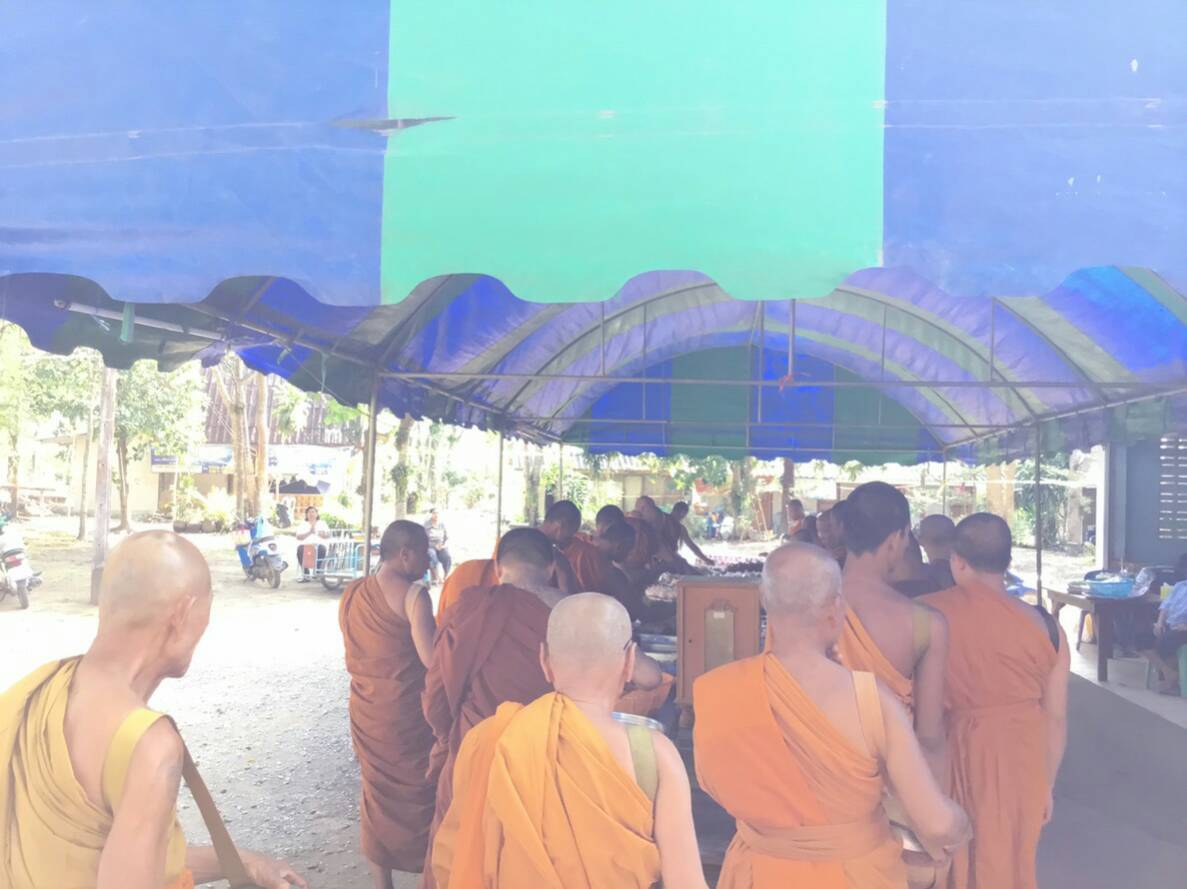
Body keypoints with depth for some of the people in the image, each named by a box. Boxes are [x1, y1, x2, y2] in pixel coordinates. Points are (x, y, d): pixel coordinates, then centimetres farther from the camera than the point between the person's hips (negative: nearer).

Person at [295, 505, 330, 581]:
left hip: (319, 545, 0)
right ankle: (306, 575, -31)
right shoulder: (302, 525, 16)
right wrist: (309, 533, -14)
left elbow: (328, 536, 2)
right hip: (306, 545, 0)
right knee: (300, 549, -33)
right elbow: (298, 537, 1)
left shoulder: (322, 524, 16)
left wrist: (316, 532, -15)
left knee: (322, 548, -35)